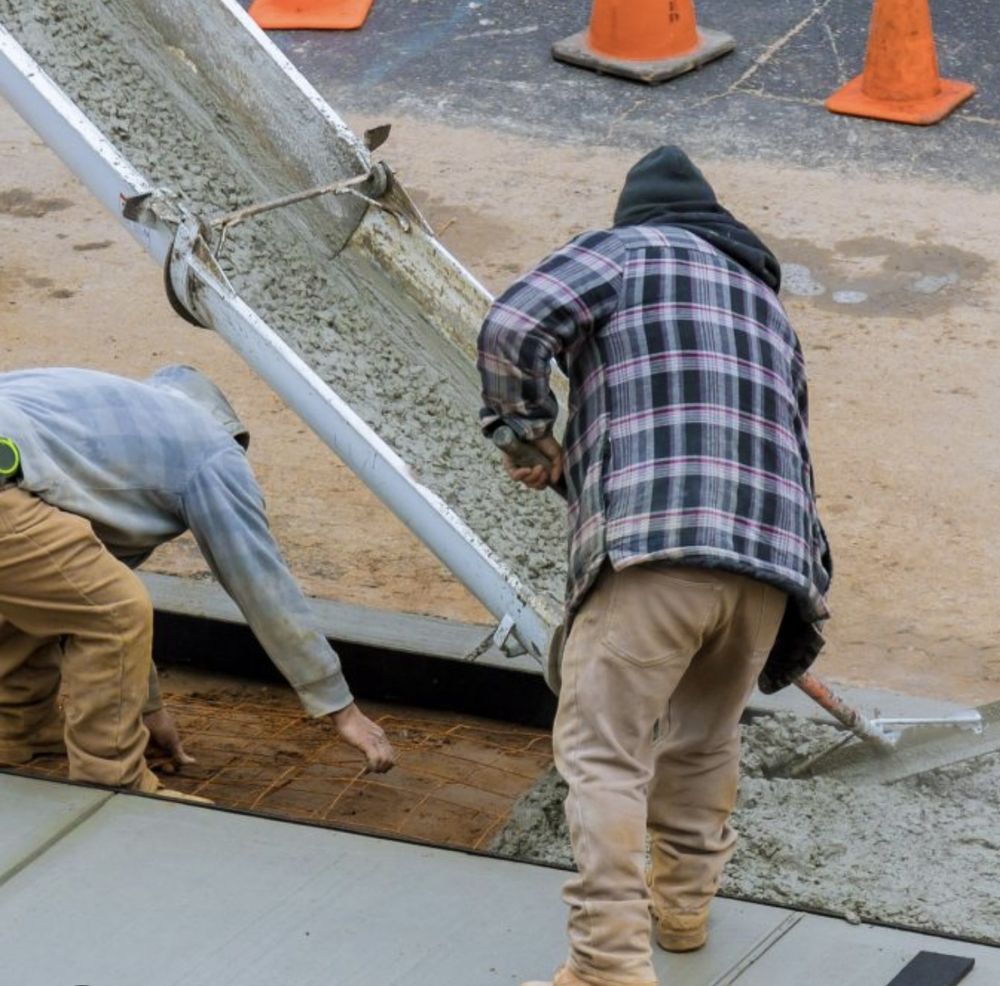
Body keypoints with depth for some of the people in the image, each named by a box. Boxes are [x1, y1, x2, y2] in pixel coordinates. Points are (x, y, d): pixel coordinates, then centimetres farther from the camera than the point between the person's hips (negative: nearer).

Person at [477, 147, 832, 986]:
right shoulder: (766, 302, 33)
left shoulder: (628, 250, 13)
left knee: (604, 751, -6)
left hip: (654, 543, -6)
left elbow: (512, 328, -2)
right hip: (773, 554, 6)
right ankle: (684, 902, 38)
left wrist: (532, 432, 15)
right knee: (704, 740, 25)